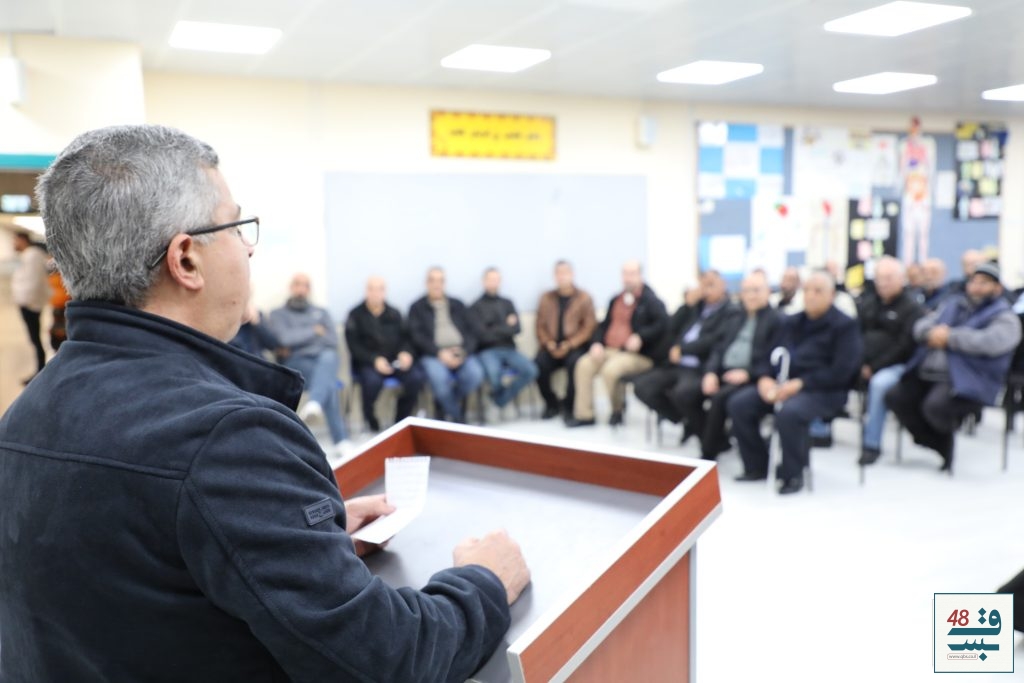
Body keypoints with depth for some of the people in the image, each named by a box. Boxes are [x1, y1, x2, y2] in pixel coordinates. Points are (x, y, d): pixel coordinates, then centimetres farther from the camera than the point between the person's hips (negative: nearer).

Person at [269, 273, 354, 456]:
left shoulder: (322, 313, 28)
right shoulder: (278, 314, 18)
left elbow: (332, 341, 8)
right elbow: (285, 338, -5)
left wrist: (298, 341, 0)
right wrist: (315, 331, 6)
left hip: (324, 359, 2)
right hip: (295, 365, -2)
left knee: (329, 356, -40)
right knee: (328, 379, -38)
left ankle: (314, 404, -61)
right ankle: (341, 440, -45)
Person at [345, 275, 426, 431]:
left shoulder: (394, 314, 16)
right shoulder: (356, 315, 6)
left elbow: (405, 337, 13)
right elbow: (354, 345, -3)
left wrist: (405, 353, -10)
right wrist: (375, 360, -18)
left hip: (396, 360, 3)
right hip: (367, 362, -3)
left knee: (417, 377, -26)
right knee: (373, 380, -37)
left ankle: (401, 419, -6)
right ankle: (369, 418, -8)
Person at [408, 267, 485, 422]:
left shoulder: (457, 305, 20)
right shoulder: (417, 307, 11)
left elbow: (470, 332, 13)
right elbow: (417, 336, -1)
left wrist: (464, 351, -8)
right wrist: (440, 353, -14)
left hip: (461, 353, 3)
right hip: (432, 355, -3)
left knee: (475, 374, -28)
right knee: (439, 377, -36)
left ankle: (444, 404, 0)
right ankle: (457, 416, -10)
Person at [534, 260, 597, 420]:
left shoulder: (584, 298, 3)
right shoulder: (546, 298, 13)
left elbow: (589, 326, -4)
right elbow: (540, 325, 9)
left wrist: (568, 345, -14)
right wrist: (549, 344, -10)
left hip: (575, 345, -2)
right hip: (552, 346, 3)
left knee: (575, 363, -35)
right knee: (538, 365, -27)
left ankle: (568, 406, -13)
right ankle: (551, 404, -3)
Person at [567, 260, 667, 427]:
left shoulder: (651, 300, -3)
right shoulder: (616, 300, 18)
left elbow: (663, 323, -15)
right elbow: (604, 325, 23)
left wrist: (641, 337, -25)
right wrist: (597, 343, 4)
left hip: (638, 354, -6)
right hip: (610, 350, 7)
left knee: (610, 369, -33)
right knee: (584, 364, -17)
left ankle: (618, 410, -4)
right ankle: (584, 414, -12)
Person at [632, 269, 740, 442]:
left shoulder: (731, 312, 2)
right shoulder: (697, 306, 21)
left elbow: (716, 340, -14)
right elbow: (672, 328, 15)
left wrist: (682, 349, -11)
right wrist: (687, 305, 4)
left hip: (702, 369, -7)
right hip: (676, 365, 7)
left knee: (682, 392, -36)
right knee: (642, 385, -13)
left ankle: (703, 428, -4)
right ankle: (687, 421, 4)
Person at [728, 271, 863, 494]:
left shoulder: (844, 325, -4)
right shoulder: (791, 323, 16)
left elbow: (841, 371, -15)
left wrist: (800, 384, -22)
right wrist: (765, 379, -8)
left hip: (824, 391, -7)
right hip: (783, 384, 7)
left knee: (789, 412, -37)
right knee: (739, 404, -12)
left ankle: (793, 474, -16)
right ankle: (757, 467, 2)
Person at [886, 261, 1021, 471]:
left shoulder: (1003, 316, 3)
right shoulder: (953, 304, 23)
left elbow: (991, 341, -18)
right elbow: (921, 325, 19)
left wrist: (950, 337, -14)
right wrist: (933, 333, -6)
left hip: (966, 381, -7)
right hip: (927, 375, 7)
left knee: (935, 406, -34)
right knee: (895, 398, -13)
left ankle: (947, 434, 5)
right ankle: (942, 446, 3)